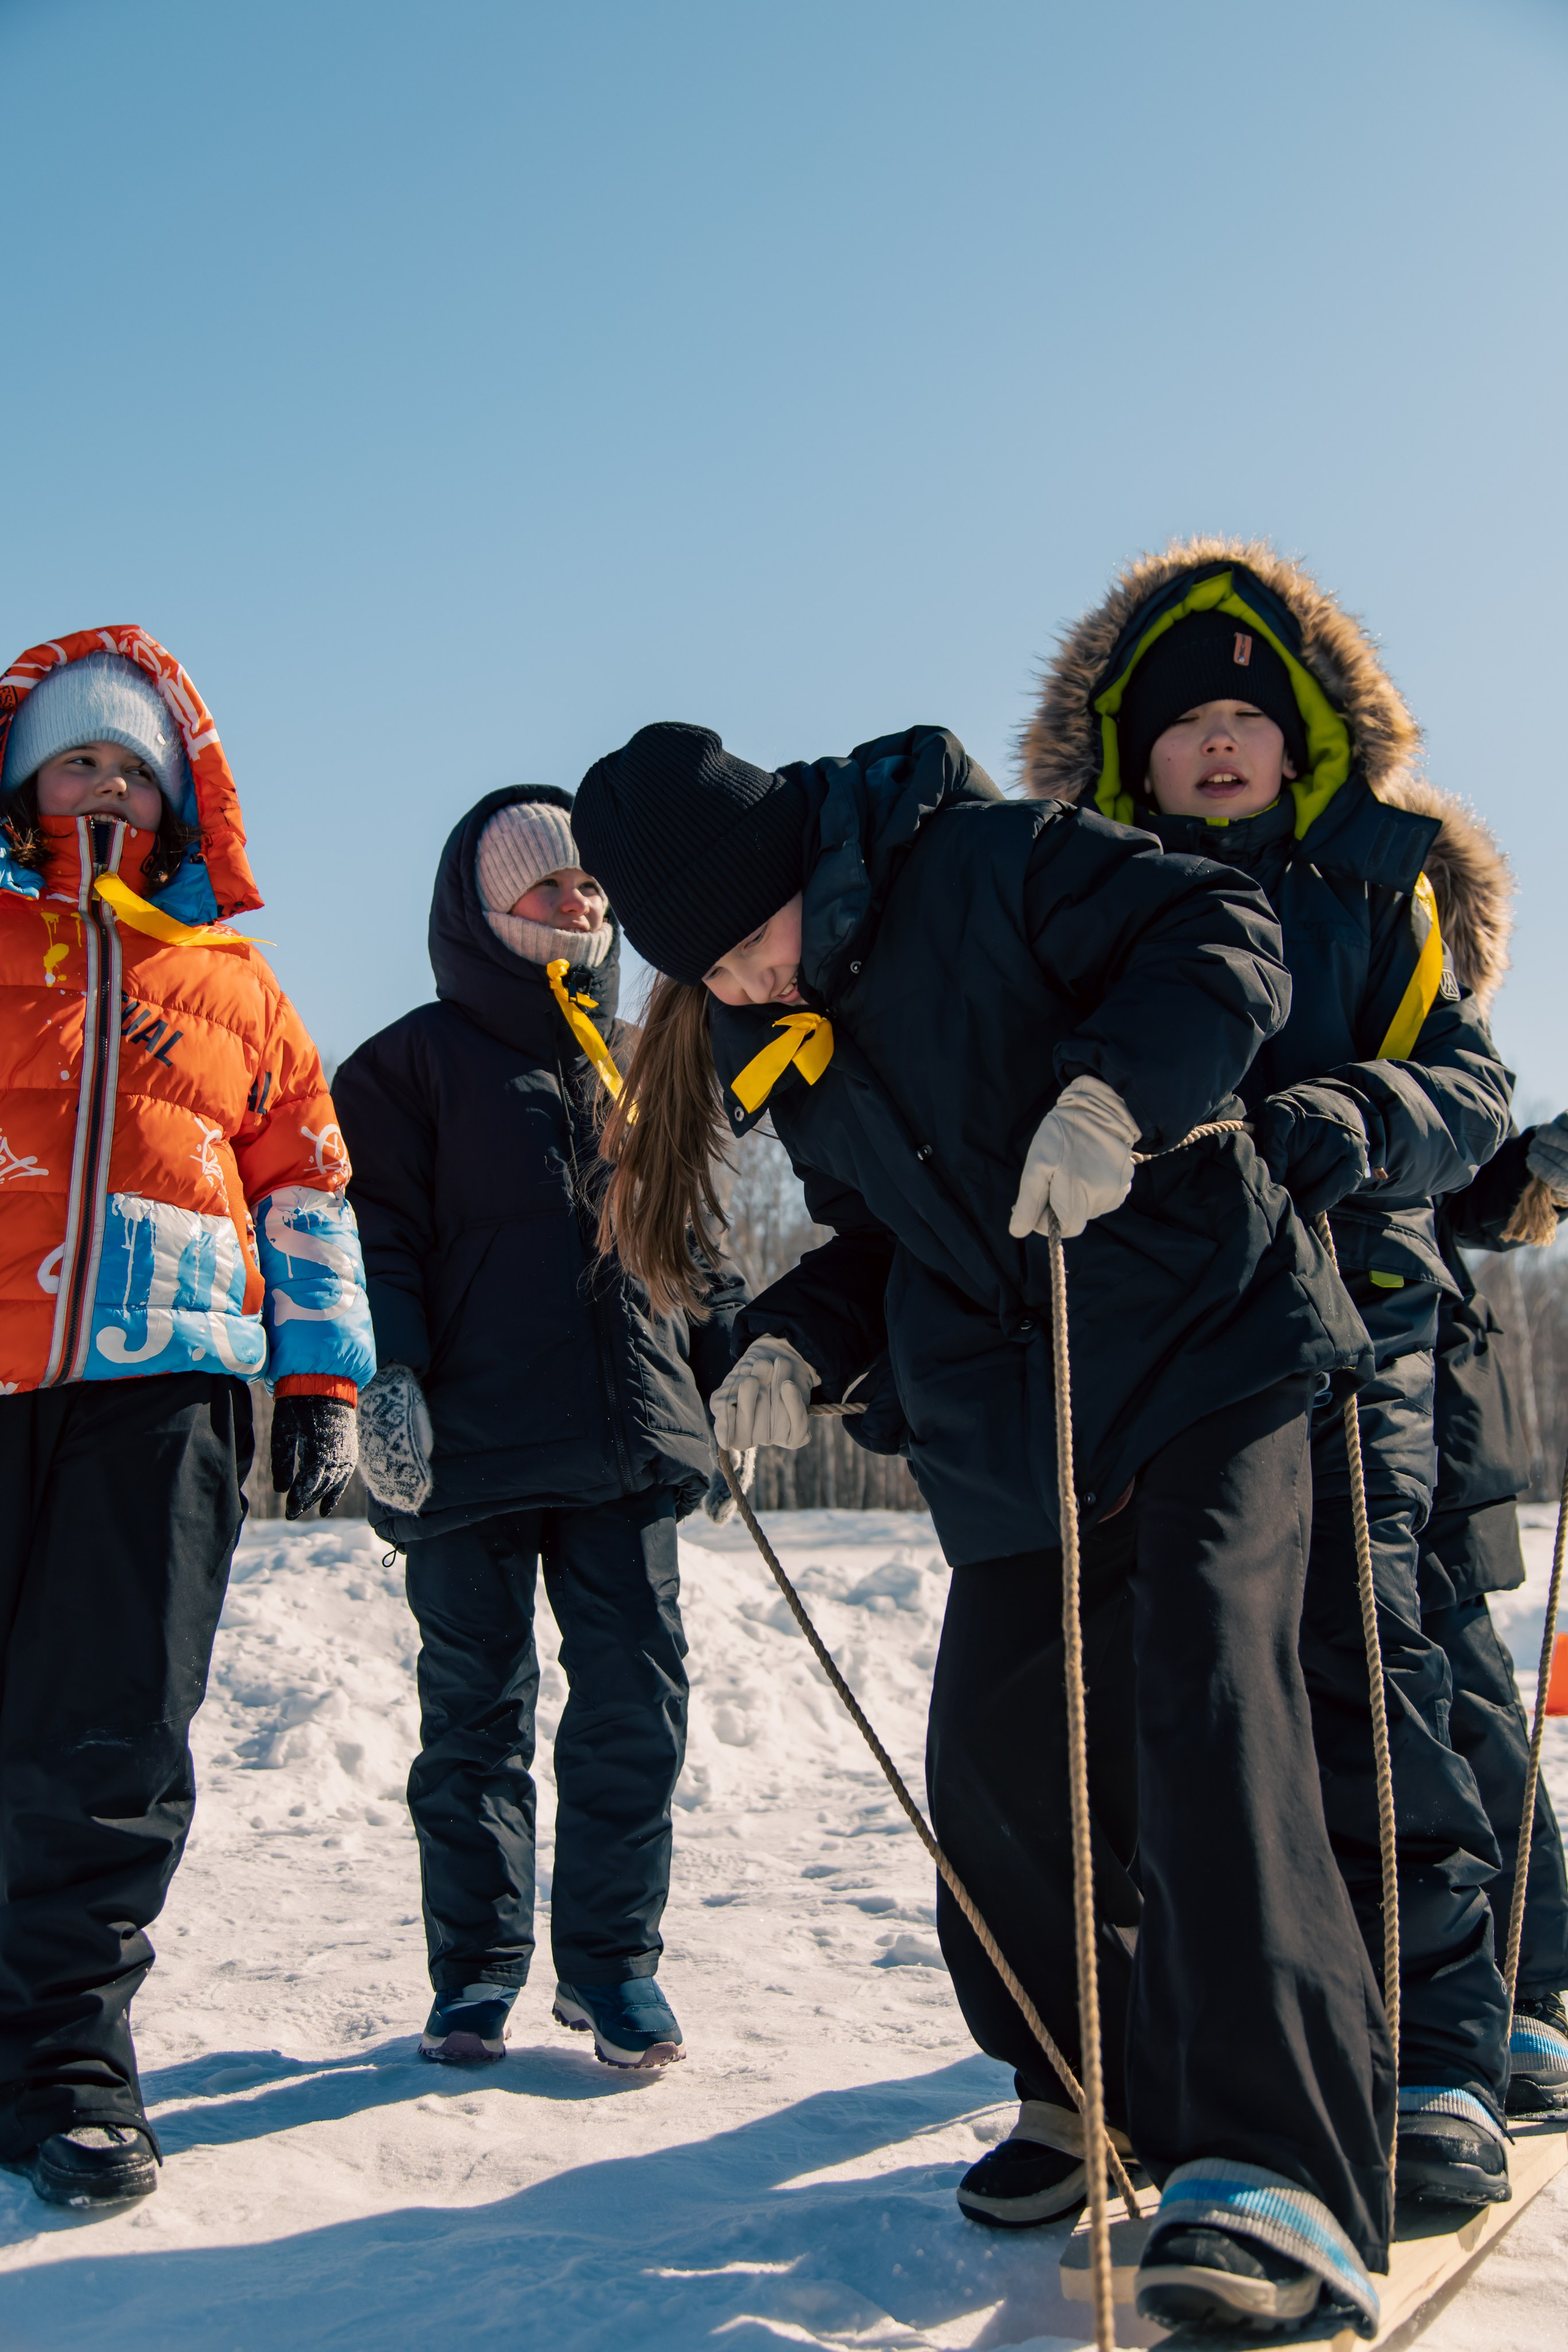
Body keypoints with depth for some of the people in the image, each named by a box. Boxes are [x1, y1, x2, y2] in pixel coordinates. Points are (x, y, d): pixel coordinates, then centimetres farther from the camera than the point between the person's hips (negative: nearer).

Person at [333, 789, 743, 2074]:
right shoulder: (418, 1058, 4)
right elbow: (378, 1232, -3)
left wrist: (736, 1355, 15)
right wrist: (389, 1375, -14)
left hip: (628, 1440, 4)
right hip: (472, 1441, -3)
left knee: (637, 1698, 2)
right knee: (477, 1710, 5)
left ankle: (613, 1958, 17)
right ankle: (478, 1969, 19)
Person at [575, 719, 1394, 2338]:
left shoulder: (983, 863, -11)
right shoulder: (767, 1040, 8)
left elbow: (1224, 941, -16)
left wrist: (1115, 1089, -33)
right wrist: (798, 1346, -2)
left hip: (1211, 1349, -6)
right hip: (1015, 1440, 7)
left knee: (1209, 1692, -21)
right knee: (989, 1764, 5)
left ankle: (1268, 2174, -20)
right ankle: (1095, 2095, 27)